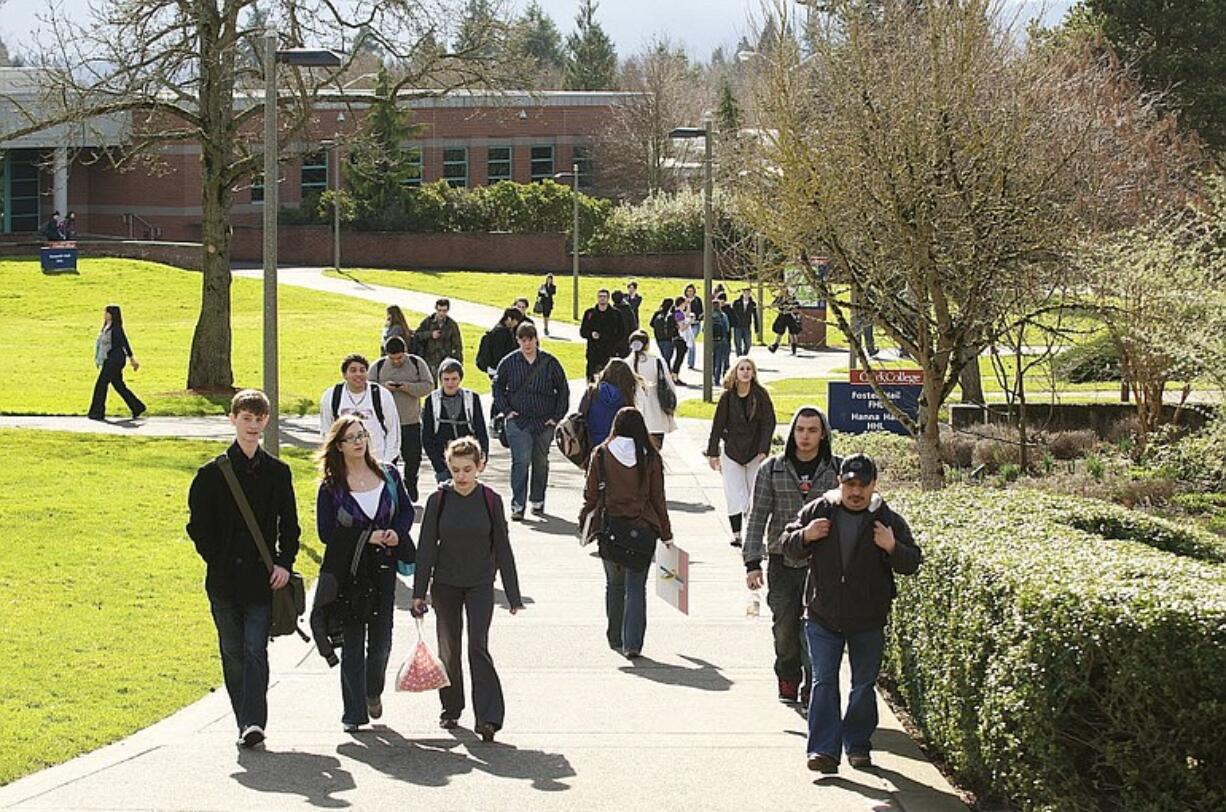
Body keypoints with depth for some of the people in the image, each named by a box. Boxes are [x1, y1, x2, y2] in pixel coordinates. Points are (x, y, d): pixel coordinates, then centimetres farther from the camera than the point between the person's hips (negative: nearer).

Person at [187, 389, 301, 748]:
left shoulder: (277, 472, 7)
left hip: (263, 579, -1)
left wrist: (284, 563, -3)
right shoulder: (212, 473, 3)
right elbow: (198, 526, 4)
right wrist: (217, 560, -5)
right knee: (233, 654, 6)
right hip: (225, 580, 1)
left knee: (255, 651, -9)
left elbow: (289, 525, 10)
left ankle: (253, 722, -14)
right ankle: (246, 722, 15)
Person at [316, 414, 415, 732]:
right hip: (349, 570, -2)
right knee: (352, 643, 0)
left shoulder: (388, 475, 4)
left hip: (384, 567, 3)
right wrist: (367, 537, -15)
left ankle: (373, 691, 35)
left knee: (381, 640, 7)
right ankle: (354, 712, 6)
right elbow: (326, 532, -8)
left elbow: (407, 510, 10)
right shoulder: (330, 486, -5)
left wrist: (397, 533, -10)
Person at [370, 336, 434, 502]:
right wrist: (383, 387, -18)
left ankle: (410, 488, 27)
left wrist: (409, 387, -19)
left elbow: (428, 385, -3)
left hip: (412, 422, 0)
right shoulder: (378, 366, 1)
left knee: (413, 458, 7)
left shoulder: (417, 363, 0)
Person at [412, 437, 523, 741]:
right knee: (448, 648, 11)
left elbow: (503, 548, 0)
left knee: (478, 645, -13)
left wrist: (513, 595, 1)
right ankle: (451, 709, 27)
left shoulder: (490, 500, -6)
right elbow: (427, 547, -1)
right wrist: (419, 592, -4)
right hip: (445, 584, 2)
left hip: (480, 584, -2)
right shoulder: (438, 500, -5)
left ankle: (488, 717, -17)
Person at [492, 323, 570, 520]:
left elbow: (563, 390, 7)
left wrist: (557, 416, 1)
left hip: (544, 423, 2)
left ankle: (537, 501, 28)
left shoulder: (549, 362, 1)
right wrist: (505, 411, 0)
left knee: (541, 463, 12)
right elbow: (497, 387, 11)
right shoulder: (509, 362, 1)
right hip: (518, 421, -2)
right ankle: (518, 504, -13)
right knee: (521, 461, -13)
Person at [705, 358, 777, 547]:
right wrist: (713, 453, 1)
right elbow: (717, 425, 2)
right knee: (735, 496, -1)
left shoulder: (760, 395, -4)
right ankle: (736, 534, 3)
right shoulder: (727, 397, -2)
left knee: (756, 495, -1)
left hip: (755, 452, -1)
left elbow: (768, 423, -4)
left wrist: (763, 451, -12)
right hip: (732, 451, 1)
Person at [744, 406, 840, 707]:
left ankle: (812, 690, 3)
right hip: (783, 561, 1)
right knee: (784, 626, 6)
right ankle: (788, 680, 29)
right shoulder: (773, 469, 4)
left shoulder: (836, 470, 4)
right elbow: (757, 516, 4)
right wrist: (752, 562, -2)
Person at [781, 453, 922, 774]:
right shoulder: (818, 511, -3)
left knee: (864, 684, 11)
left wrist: (892, 548, -24)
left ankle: (857, 744, 26)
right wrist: (805, 536, -15)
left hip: (868, 620, 0)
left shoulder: (888, 521, -5)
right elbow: (788, 546, 7)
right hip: (822, 617, 0)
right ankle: (824, 749, -7)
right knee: (824, 682, -6)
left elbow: (912, 564, -4)